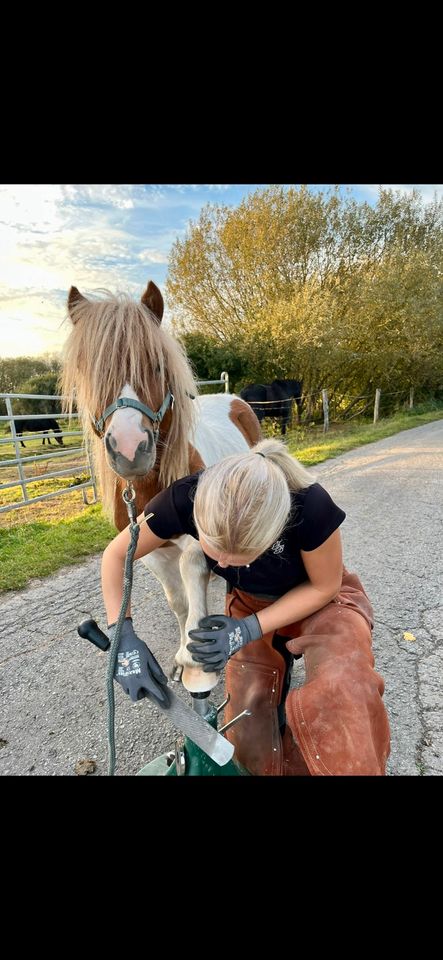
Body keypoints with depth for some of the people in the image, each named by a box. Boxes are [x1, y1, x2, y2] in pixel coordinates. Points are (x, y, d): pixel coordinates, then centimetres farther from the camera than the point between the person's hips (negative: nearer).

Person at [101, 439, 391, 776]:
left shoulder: (311, 507, -39)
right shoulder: (186, 499, -32)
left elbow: (325, 586, -20)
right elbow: (116, 555, -16)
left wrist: (249, 629, -27)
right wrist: (122, 635, -27)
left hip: (319, 597, -2)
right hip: (248, 601, 3)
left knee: (343, 697, -28)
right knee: (250, 731, 3)